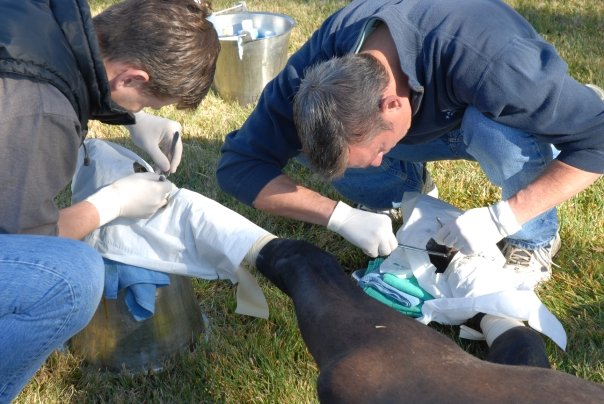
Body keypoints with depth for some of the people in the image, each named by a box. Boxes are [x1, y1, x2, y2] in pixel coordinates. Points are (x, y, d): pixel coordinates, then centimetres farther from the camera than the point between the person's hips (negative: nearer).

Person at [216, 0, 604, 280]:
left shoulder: (483, 57, -42)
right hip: (426, 123, 3)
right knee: (304, 137, -21)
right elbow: (239, 163, -27)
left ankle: (535, 240, -9)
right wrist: (341, 216, -38)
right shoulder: (324, 55, -31)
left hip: (497, 122, -2)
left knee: (498, 130, -39)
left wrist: (503, 217, -41)